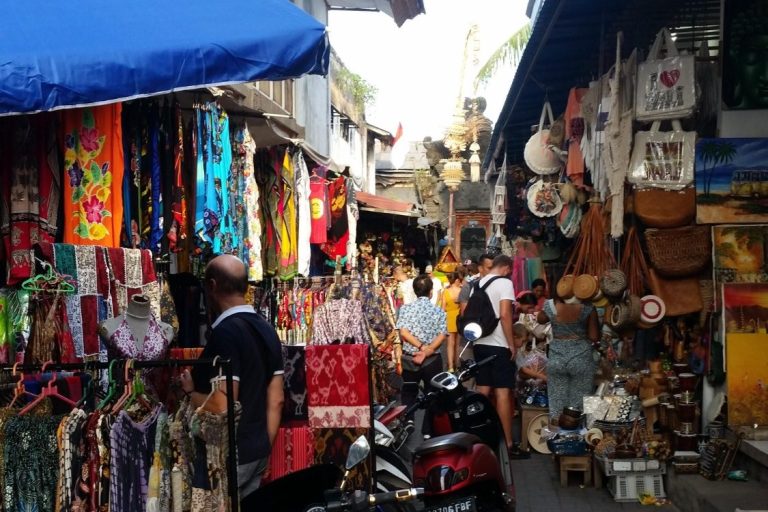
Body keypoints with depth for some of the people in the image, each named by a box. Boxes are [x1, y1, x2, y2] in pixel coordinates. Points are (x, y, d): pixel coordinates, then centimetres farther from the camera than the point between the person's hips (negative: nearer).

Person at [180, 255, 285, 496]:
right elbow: (276, 400, 11)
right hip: (257, 452, 8)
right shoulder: (266, 330, 8)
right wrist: (264, 448, 17)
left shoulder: (225, 333, -18)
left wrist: (189, 392, -9)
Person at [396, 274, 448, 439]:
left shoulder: (405, 308, -1)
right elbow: (442, 335, -13)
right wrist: (429, 350, -20)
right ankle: (428, 432, 10)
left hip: (409, 359, 1)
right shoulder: (439, 311, -1)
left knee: (408, 396, 12)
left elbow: (403, 332, -13)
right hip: (433, 360, 0)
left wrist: (421, 347, -16)